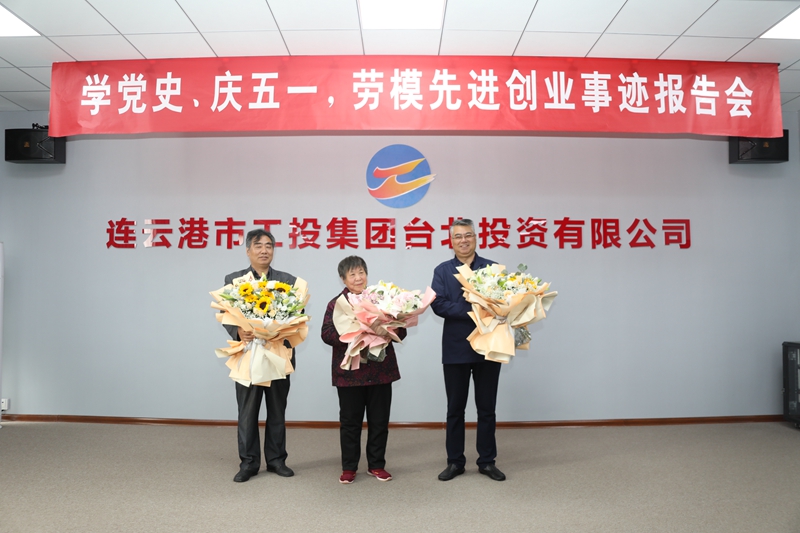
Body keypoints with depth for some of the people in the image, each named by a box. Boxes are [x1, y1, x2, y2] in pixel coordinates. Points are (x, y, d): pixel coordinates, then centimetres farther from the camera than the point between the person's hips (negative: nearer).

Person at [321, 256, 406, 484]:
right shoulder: (336, 304, -1)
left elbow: (400, 331, 4)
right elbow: (327, 334, -10)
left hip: (381, 370, 2)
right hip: (349, 372, -2)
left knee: (379, 420, 10)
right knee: (350, 421, 9)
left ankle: (376, 465, 25)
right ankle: (349, 467, 22)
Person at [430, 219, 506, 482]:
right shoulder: (443, 271, 4)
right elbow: (438, 304, -9)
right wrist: (471, 312, -20)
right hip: (455, 349, 0)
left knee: (487, 408, 11)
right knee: (455, 409, 11)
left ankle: (487, 461, 25)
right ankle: (455, 462, 24)